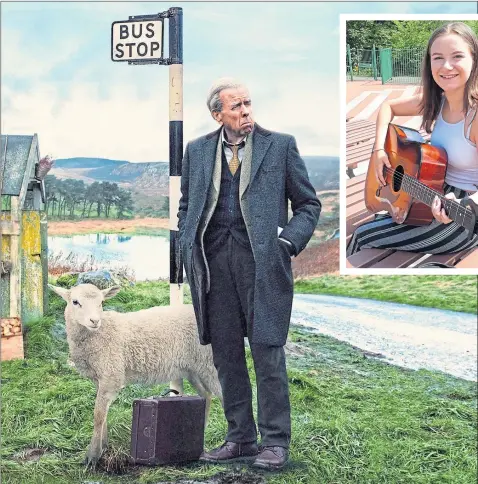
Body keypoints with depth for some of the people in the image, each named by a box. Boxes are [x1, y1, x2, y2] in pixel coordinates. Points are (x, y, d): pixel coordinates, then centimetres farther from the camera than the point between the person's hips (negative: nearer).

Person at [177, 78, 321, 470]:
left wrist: (288, 243, -7)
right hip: (215, 263, 4)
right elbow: (186, 207, 22)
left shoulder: (280, 145, 4)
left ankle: (276, 442, 5)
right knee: (226, 354, 7)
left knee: (267, 352, -4)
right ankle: (240, 439, 18)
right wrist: (190, 253, 8)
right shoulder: (197, 151, 13)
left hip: (261, 261, -3)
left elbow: (308, 204, 7)